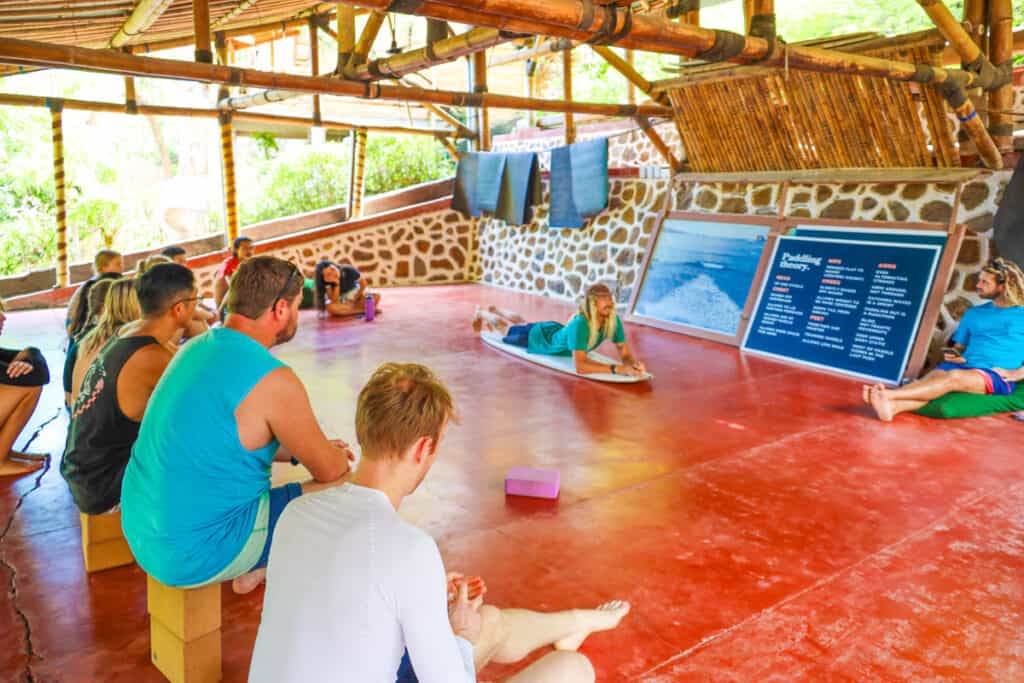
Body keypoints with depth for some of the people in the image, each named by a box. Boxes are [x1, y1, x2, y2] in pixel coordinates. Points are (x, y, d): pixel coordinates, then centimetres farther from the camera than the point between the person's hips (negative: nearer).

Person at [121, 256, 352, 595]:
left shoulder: (195, 348, 3)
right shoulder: (273, 381, -23)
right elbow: (330, 470, -11)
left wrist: (302, 449, 18)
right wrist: (334, 453, 13)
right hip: (193, 554, -9)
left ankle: (250, 571, 29)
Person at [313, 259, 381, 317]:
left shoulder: (348, 271, -21)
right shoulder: (327, 283, -23)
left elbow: (363, 283, -7)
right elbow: (334, 301, -29)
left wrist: (355, 298, -6)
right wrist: (337, 284, -35)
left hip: (355, 295, 1)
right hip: (341, 301, -1)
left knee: (376, 296, -24)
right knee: (330, 307, -38)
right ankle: (365, 309, -27)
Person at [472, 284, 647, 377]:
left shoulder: (613, 321, -30)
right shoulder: (580, 324, -48)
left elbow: (625, 352, -25)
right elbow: (580, 366, -55)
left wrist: (633, 363, -49)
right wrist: (617, 369, -62)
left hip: (558, 332, 5)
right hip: (538, 338, -5)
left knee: (522, 323, 36)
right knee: (506, 329, 27)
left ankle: (495, 310, 67)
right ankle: (482, 313, 59)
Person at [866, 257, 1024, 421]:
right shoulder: (973, 313, 22)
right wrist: (954, 355, 0)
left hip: (998, 376, -4)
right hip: (965, 366, 5)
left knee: (954, 376, -35)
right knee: (934, 376, -30)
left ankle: (887, 395, -54)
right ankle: (891, 406, -59)